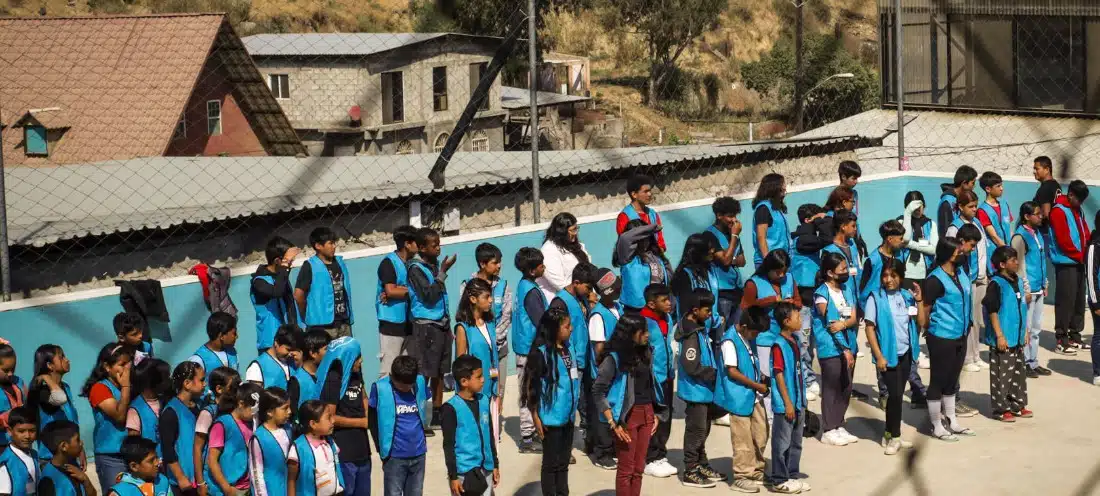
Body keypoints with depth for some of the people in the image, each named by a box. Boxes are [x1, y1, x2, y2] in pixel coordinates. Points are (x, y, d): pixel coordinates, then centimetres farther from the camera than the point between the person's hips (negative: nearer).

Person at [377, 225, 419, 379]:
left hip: (409, 323, 7)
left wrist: (400, 290, -11)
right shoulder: (389, 263, -9)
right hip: (392, 322, -7)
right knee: (388, 370, -7)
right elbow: (390, 291, -17)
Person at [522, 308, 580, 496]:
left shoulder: (568, 349, 3)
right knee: (551, 463, 6)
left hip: (567, 417, 6)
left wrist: (573, 409, 13)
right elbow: (531, 387, -13)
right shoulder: (541, 353, -16)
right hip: (551, 418, -6)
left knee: (564, 462, 16)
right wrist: (536, 418, -13)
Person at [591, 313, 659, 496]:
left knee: (639, 468, 10)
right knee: (626, 469, 0)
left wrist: (654, 414, 10)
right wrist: (613, 423, -16)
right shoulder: (614, 358, -13)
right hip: (627, 416, -6)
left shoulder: (645, 353, 7)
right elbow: (598, 392, -13)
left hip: (646, 414, 6)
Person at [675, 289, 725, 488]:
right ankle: (691, 472, 9)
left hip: (704, 389, 9)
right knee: (696, 430, 0)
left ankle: (701, 465, 33)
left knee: (703, 429, 20)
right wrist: (715, 374, -18)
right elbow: (693, 367, -26)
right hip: (695, 389, -9)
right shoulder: (692, 335, -24)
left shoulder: (701, 326, 4)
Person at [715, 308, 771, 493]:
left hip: (754, 396, 9)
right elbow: (732, 371, -20)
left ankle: (756, 471, 29)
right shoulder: (730, 340, -18)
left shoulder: (749, 337, 8)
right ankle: (741, 477, 7)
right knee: (743, 439, -2)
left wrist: (762, 377, 4)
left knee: (761, 435, 15)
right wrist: (757, 385, -14)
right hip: (739, 397, -9)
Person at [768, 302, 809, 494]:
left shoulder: (794, 342, 9)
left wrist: (801, 400, 17)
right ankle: (779, 480, 9)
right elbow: (779, 375, -17)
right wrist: (787, 402, -17)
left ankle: (791, 475, 26)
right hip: (785, 404, -9)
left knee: (795, 442, 16)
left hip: (797, 403, 9)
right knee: (782, 442, 1)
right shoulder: (779, 345, -17)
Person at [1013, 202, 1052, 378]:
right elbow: (1019, 265, -14)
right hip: (1027, 290, -8)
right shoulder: (1020, 236, -12)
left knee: (1036, 328, 13)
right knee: (1025, 328, -3)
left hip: (1038, 290, 8)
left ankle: (1033, 362, 20)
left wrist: (1045, 284, 17)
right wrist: (1025, 289, -15)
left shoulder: (1038, 233, 12)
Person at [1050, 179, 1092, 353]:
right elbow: (1063, 240, -16)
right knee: (1065, 301, -9)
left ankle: (1075, 336, 18)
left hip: (1079, 263, 9)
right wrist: (1080, 256, -10)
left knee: (1079, 301, 11)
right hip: (1066, 263, -9)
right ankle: (1062, 340, -7)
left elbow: (1085, 234, 17)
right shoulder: (1059, 211, -11)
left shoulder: (1078, 210, 16)